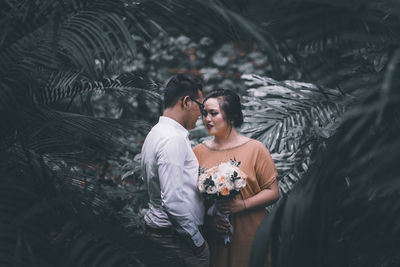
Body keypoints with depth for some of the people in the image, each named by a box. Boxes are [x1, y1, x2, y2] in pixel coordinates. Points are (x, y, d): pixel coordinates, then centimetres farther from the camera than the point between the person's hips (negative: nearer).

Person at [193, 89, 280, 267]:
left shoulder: (255, 149, -1)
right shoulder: (198, 152, 7)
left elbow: (273, 192, -2)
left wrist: (243, 205, -17)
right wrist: (207, 218, -10)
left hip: (248, 237, -2)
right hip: (211, 238, 2)